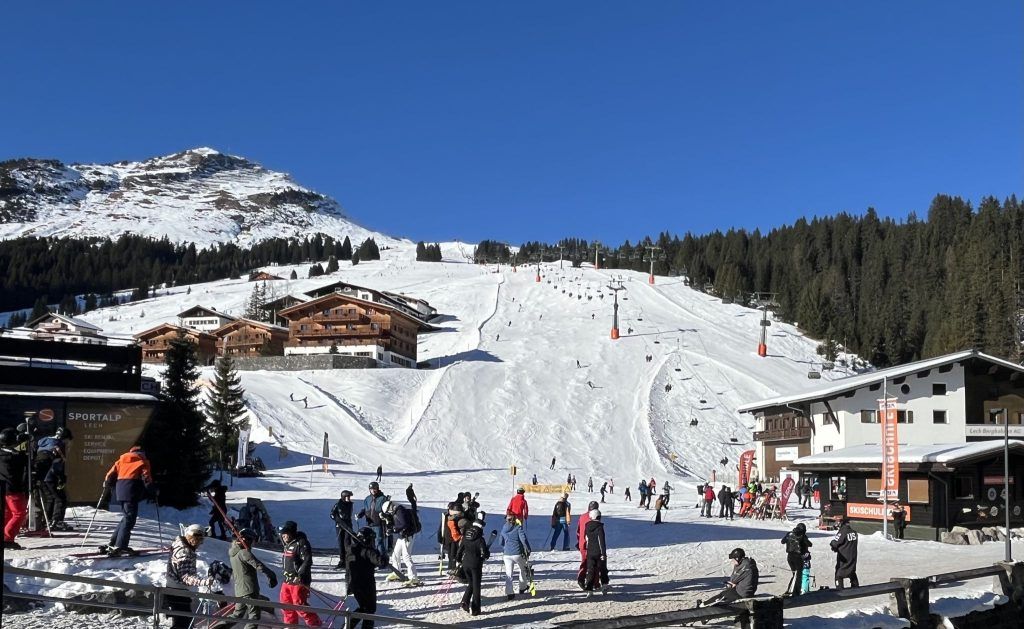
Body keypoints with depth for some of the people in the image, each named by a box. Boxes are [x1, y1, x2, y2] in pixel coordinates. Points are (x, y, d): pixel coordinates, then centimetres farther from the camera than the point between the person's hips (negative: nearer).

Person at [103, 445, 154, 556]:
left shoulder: (121, 460, 22)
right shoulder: (142, 462, 8)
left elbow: (112, 473, 16)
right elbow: (146, 477, -2)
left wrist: (107, 483, 32)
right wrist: (152, 490, 5)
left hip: (120, 489, 7)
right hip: (131, 490, -7)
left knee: (127, 517, 18)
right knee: (129, 519, -7)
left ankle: (113, 544, 18)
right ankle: (119, 547, -16)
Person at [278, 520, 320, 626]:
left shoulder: (301, 543, -15)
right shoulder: (288, 544, 15)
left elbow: (307, 561, -21)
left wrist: (300, 574, -27)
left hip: (299, 581, -9)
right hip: (287, 580, 9)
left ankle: (316, 624, 4)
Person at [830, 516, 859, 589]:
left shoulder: (842, 532, -19)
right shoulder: (853, 532, 2)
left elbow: (834, 543, -18)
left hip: (843, 558, -7)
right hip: (852, 558, 7)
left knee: (839, 575, 1)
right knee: (852, 573, 24)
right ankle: (856, 586, 33)